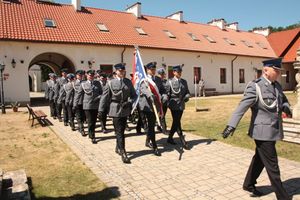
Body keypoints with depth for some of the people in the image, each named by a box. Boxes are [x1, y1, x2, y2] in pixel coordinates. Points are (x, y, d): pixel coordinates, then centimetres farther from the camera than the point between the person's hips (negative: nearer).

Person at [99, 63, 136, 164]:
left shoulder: (128, 82, 6)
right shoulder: (110, 82, -2)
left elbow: (133, 95, 10)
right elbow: (105, 97, -2)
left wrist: (129, 102, -9)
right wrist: (101, 110, -5)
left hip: (125, 109, 4)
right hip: (116, 109, -3)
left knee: (121, 131, 15)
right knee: (119, 132, -4)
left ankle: (118, 148, 35)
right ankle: (123, 153, 1)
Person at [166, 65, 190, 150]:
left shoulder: (184, 81, 11)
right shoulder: (170, 82, -3)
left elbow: (187, 92, 13)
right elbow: (167, 93, -6)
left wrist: (187, 96, -8)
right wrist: (168, 102, -15)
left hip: (181, 105, 6)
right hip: (174, 105, -5)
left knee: (176, 122, 14)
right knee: (177, 123, -4)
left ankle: (170, 138, 30)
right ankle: (183, 142, -1)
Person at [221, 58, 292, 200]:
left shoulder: (277, 86, 8)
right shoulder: (255, 87, -16)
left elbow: (284, 100, 24)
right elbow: (242, 107, -24)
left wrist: (285, 107, 0)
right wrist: (231, 125, -33)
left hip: (273, 131, 8)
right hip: (263, 132, -8)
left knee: (259, 159, 21)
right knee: (272, 165, 4)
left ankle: (248, 184, 38)